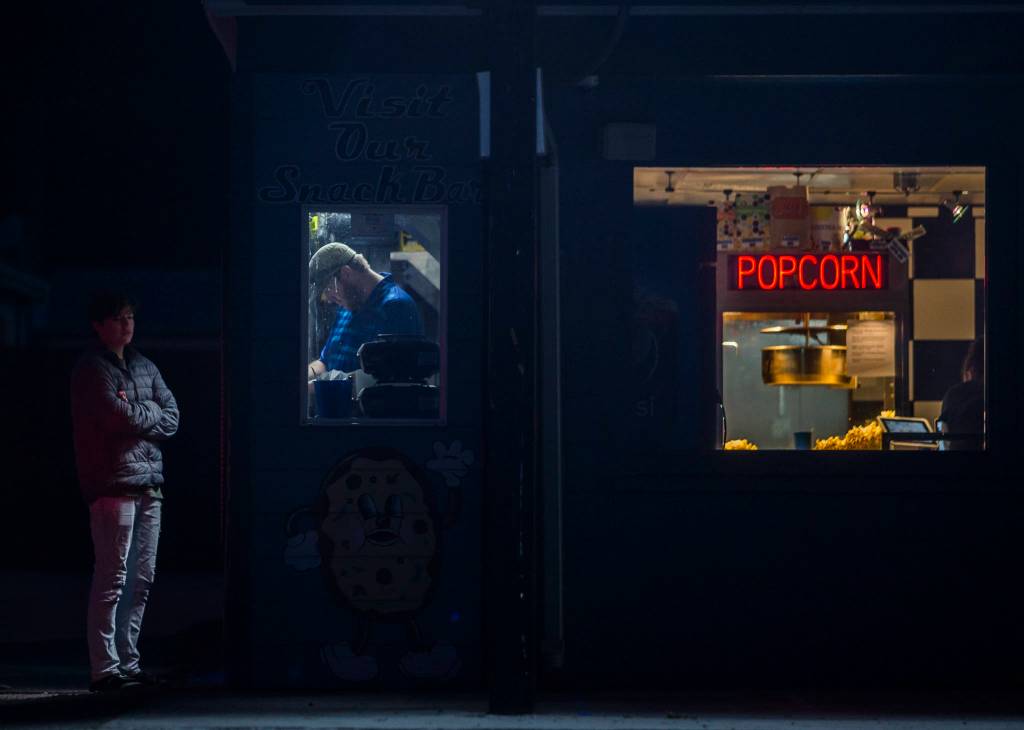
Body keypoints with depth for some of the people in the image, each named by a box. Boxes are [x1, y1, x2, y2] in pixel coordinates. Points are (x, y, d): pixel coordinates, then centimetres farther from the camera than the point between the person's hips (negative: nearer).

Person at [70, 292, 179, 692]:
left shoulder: (144, 366, 19)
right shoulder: (92, 370, -3)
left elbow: (171, 419, 11)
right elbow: (120, 417, -16)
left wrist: (136, 415, -5)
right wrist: (151, 411, 2)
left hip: (149, 483, 7)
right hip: (113, 485, -7)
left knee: (141, 580, 8)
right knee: (112, 579, -9)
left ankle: (128, 663, 14)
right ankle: (105, 670, -7)